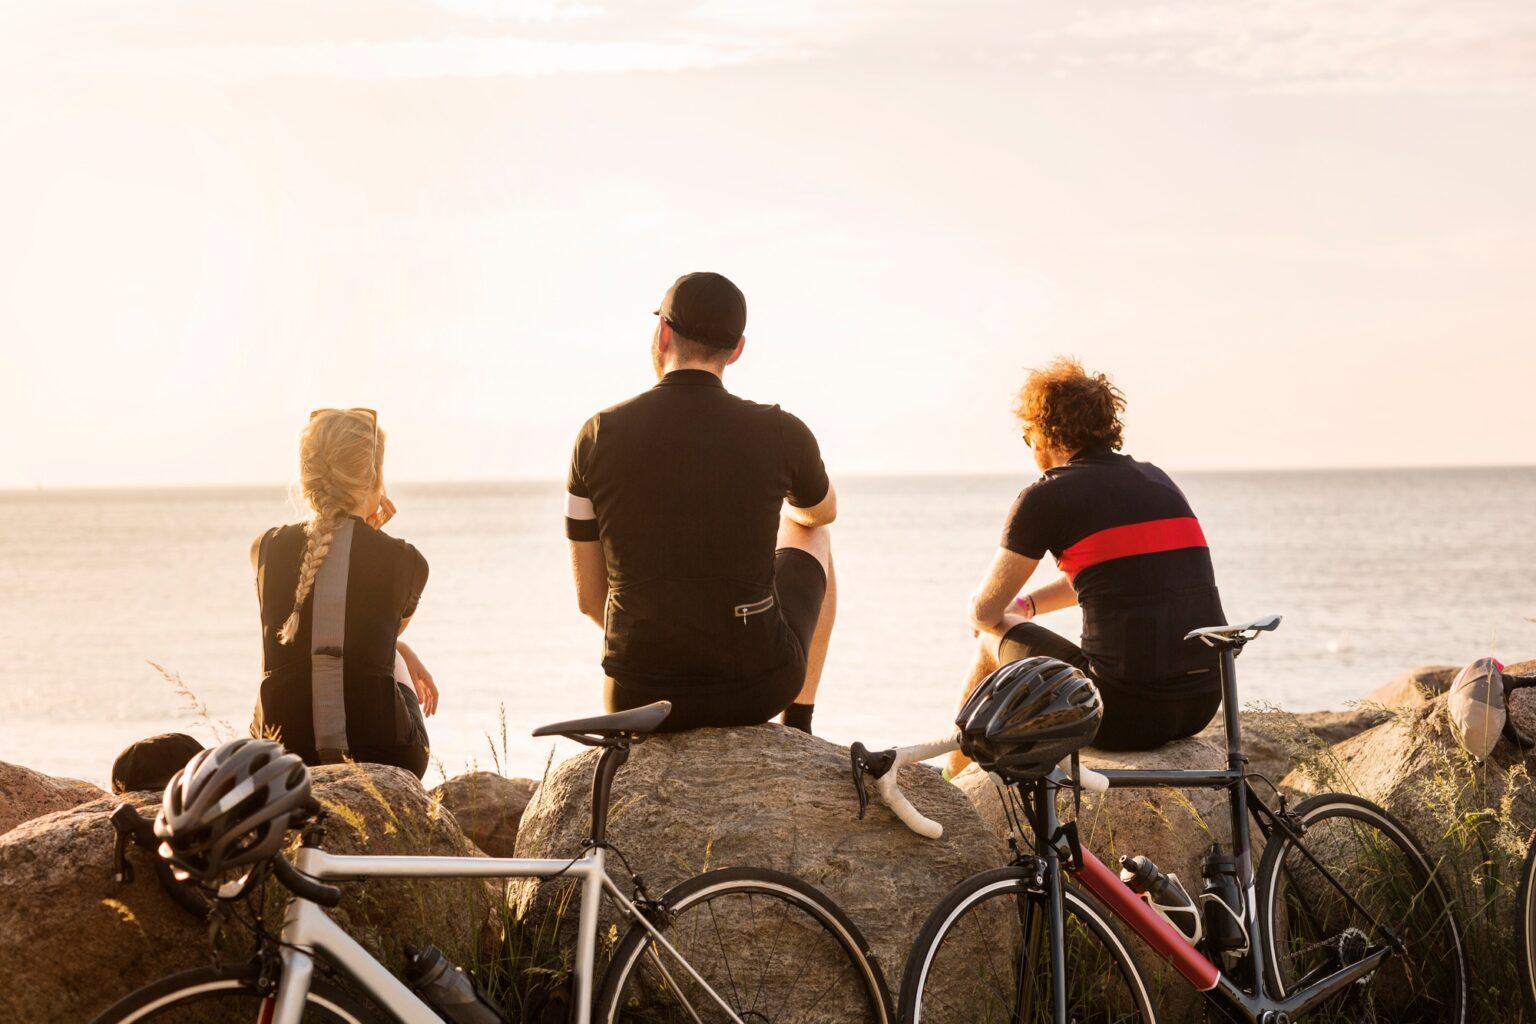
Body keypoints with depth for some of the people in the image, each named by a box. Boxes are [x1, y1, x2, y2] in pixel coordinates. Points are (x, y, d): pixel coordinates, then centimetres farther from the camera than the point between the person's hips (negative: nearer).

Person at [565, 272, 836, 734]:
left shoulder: (598, 436, -6)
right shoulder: (781, 434, -8)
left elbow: (590, 597, 2)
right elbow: (823, 510, 18)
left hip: (642, 695, 1)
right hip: (757, 685, -1)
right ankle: (798, 731, 33)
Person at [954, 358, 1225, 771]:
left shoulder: (1046, 497, -4)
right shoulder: (1158, 480, 16)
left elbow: (984, 612, 5)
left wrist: (999, 618, 29)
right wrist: (1026, 605, 35)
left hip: (1126, 714, -7)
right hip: (1203, 704, 7)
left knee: (993, 640, 21)